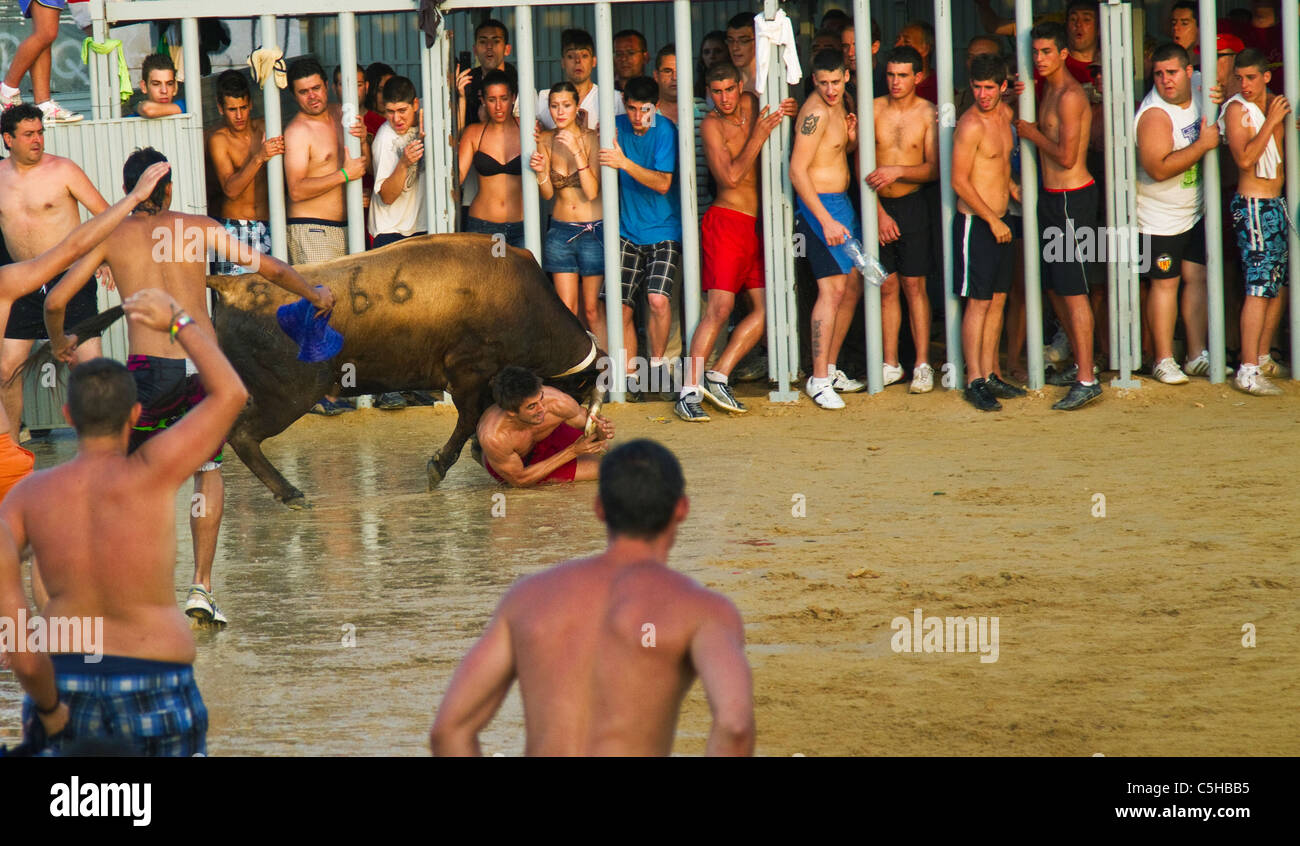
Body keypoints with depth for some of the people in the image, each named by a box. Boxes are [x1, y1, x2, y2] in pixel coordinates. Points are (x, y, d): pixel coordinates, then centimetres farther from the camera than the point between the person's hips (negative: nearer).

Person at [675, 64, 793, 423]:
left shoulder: (752, 105, 9)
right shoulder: (712, 124, -7)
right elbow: (730, 176, -17)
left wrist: (789, 113, 4)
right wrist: (758, 136, -18)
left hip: (756, 225, 7)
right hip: (726, 221, -7)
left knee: (764, 309, 1)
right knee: (720, 308, -16)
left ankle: (718, 378, 6)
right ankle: (689, 390, -17)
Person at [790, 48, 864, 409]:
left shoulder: (837, 107, 11)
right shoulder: (815, 112, -17)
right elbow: (797, 170, -21)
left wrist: (851, 139, 1)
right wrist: (826, 221, -25)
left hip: (841, 201, 9)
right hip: (818, 204, -9)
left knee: (852, 287, 12)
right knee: (832, 287, -14)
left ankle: (830, 369, 21)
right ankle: (819, 379, -14)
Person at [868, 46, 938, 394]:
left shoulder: (928, 113, -2)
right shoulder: (873, 110, 0)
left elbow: (933, 168, -5)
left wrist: (897, 172, -20)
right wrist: (879, 212, -8)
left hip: (912, 205, -1)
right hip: (878, 206, 1)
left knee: (914, 286, -2)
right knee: (886, 287, 3)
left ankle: (922, 365, 1)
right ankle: (891, 364, 10)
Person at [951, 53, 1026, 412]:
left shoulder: (1005, 114, 8)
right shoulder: (971, 125, -17)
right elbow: (959, 181, -18)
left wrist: (1011, 187, 13)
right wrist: (993, 220, -17)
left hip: (999, 220, 8)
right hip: (974, 221, -8)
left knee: (998, 299, 10)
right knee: (978, 302, -7)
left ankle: (990, 374, 17)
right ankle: (974, 381, -4)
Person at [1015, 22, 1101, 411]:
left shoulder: (1070, 96, -16)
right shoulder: (1049, 91, 14)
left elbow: (1066, 156, -21)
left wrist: (1032, 133, -8)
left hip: (1071, 199, -10)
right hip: (1052, 198, 10)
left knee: (1072, 290, -10)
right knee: (1056, 286, 16)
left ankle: (1087, 380, -11)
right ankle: (1080, 362, 27)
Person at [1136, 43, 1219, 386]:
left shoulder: (1196, 93, 0)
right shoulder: (1154, 114, -23)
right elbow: (1159, 168, -32)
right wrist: (1203, 144, -28)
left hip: (1195, 212, 7)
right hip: (1160, 217, -7)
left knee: (1197, 278, 9)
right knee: (1165, 283, -1)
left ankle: (1197, 354, 17)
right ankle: (1164, 360, 7)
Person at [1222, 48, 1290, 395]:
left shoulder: (1274, 103, 11)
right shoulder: (1237, 109, -11)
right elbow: (1245, 158, -24)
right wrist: (1271, 122, -20)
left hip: (1277, 203, 8)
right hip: (1253, 206, -8)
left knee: (1279, 284, 10)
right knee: (1259, 287, -14)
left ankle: (1263, 358, 20)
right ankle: (1248, 370, -16)